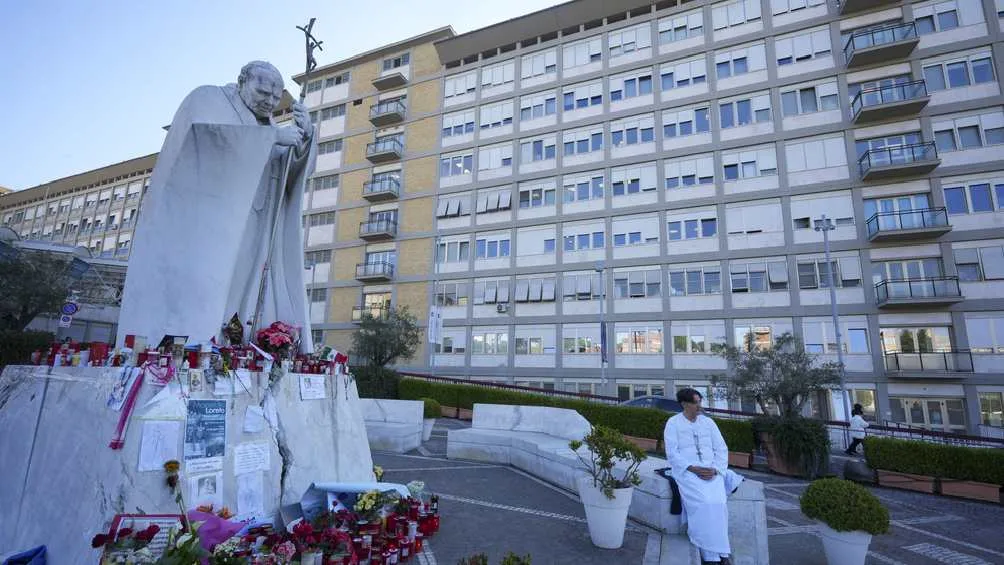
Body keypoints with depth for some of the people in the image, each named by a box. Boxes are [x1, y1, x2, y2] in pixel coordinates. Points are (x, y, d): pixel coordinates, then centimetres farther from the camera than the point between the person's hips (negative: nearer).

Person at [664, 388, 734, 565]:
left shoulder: (708, 422, 12)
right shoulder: (673, 423, 1)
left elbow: (721, 449, 8)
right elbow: (672, 453, -5)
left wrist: (715, 469, -10)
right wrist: (693, 469, -17)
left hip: (711, 471, 3)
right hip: (686, 471, -3)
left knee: (717, 502, -25)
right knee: (702, 503, -29)